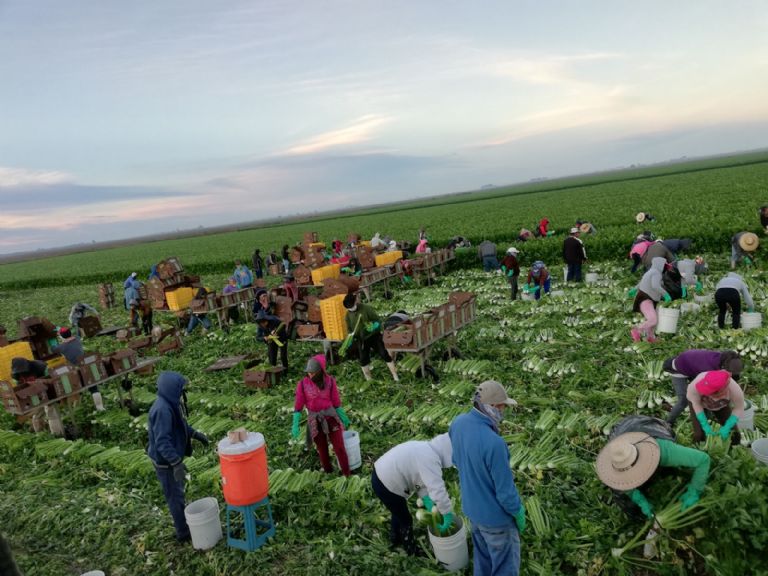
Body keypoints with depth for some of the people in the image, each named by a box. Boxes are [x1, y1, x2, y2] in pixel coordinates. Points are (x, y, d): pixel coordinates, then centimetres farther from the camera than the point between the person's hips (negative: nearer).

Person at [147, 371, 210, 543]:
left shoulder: (172, 403, -1)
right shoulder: (162, 410, -30)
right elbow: (162, 441, -32)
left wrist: (195, 434, 14)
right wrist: (176, 462, -35)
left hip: (172, 457, 9)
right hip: (165, 461, -9)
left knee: (178, 492, 23)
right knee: (175, 496, 7)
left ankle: (183, 524, 41)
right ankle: (183, 532, 22)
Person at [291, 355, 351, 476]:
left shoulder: (330, 381, -9)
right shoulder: (303, 384, -11)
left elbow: (336, 401, 1)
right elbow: (298, 405, -5)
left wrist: (343, 416, 8)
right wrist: (295, 424, -6)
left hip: (330, 416, 0)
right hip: (314, 420, 0)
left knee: (339, 447, 2)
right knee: (322, 449, 15)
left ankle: (347, 474, 17)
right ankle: (328, 471, 36)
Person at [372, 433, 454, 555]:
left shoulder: (426, 449, 5)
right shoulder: (430, 459, -26)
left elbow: (420, 480, 6)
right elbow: (438, 490, -31)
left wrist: (427, 500, -4)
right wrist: (448, 516, -21)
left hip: (381, 475, 10)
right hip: (386, 485, -9)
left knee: (398, 513, 33)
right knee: (405, 520, 13)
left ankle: (395, 539, 55)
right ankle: (412, 550, 34)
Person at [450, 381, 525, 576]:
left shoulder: (458, 422, -15)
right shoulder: (494, 443, -39)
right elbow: (505, 489, -26)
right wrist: (519, 513, -7)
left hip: (472, 505, 7)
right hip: (495, 514, -7)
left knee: (483, 552, 31)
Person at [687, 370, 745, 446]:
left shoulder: (735, 390, -41)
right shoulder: (698, 381, -44)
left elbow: (738, 409, -20)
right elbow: (696, 403, -26)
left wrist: (727, 428, -28)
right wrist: (705, 426, -28)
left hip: (722, 407, 1)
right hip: (700, 404, -1)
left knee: (735, 437, -5)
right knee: (699, 436, -14)